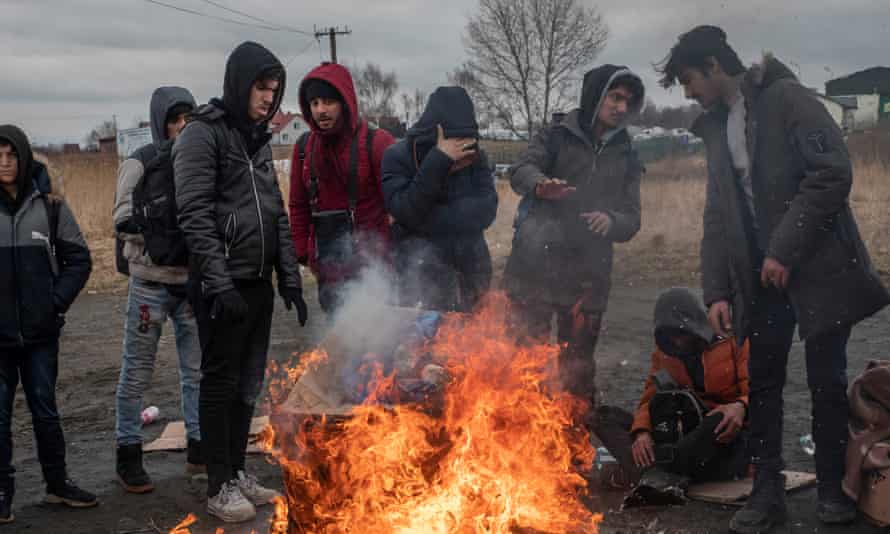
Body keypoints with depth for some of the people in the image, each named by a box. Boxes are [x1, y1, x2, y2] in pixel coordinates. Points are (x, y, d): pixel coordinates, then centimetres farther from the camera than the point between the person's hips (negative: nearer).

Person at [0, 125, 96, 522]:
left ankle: (57, 483, 23)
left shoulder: (49, 205, 1)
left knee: (45, 409, 11)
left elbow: (79, 259, 6)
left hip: (40, 332, 1)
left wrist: (57, 301, -3)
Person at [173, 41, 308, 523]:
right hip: (223, 287, -7)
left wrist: (290, 277, 12)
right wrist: (218, 281, -22)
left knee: (248, 384, 12)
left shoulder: (259, 140, 16)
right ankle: (219, 487, 11)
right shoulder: (202, 134, -8)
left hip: (259, 284, 7)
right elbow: (195, 215, -16)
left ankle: (237, 472, 24)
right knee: (221, 384, 1)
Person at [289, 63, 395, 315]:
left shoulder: (376, 143, -8)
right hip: (327, 271, 5)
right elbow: (298, 206, 15)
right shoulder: (304, 147, 8)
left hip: (371, 266, -5)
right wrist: (302, 254, 10)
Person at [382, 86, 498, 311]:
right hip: (421, 277, -3)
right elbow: (406, 213, -21)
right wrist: (438, 161, -27)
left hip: (470, 273, 3)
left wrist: (431, 219, -18)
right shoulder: (398, 156, -10)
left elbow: (487, 211, -12)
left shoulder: (475, 157, -2)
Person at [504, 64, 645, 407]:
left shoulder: (625, 157, 16)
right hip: (535, 268, -3)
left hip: (587, 276, 3)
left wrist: (612, 221, -12)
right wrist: (540, 184, -36)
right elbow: (520, 171, -12)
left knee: (578, 366, 10)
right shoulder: (556, 137, 5)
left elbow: (631, 218, 12)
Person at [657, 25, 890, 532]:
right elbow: (718, 216, 15)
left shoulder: (786, 99, -7)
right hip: (760, 276, 6)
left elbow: (834, 173, -17)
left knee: (827, 383, 3)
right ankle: (767, 491, 16)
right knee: (762, 384, 6)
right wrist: (716, 289, 6)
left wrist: (785, 249, -18)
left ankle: (833, 489, 19)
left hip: (818, 269, -6)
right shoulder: (716, 128, 14)